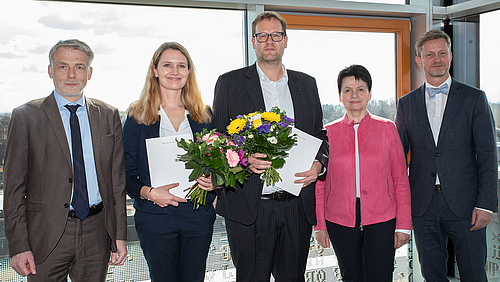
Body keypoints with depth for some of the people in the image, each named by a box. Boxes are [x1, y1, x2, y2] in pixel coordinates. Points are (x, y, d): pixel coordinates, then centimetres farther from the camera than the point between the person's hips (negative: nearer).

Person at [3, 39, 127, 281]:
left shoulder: (109, 116, 6)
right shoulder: (26, 116, -1)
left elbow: (117, 179, 6)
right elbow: (14, 187, -3)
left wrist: (120, 235, 3)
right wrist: (19, 246, -8)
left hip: (96, 235, 2)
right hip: (46, 234, -2)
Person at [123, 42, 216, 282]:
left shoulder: (204, 115, 8)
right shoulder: (137, 116, 1)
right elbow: (125, 174, -1)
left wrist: (213, 181, -9)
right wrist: (149, 193, -18)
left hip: (199, 215, 2)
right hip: (155, 217, -2)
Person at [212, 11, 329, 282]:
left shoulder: (306, 84, 13)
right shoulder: (230, 83, 4)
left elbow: (320, 134, 17)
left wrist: (318, 164, -3)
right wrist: (244, 159, -17)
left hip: (298, 206, 3)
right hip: (249, 208, -3)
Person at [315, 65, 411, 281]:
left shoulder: (387, 128, 3)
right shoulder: (328, 133, 4)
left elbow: (401, 179, 4)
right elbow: (320, 183, 7)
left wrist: (403, 224, 0)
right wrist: (320, 224, 5)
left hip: (381, 220, -1)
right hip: (340, 221, 1)